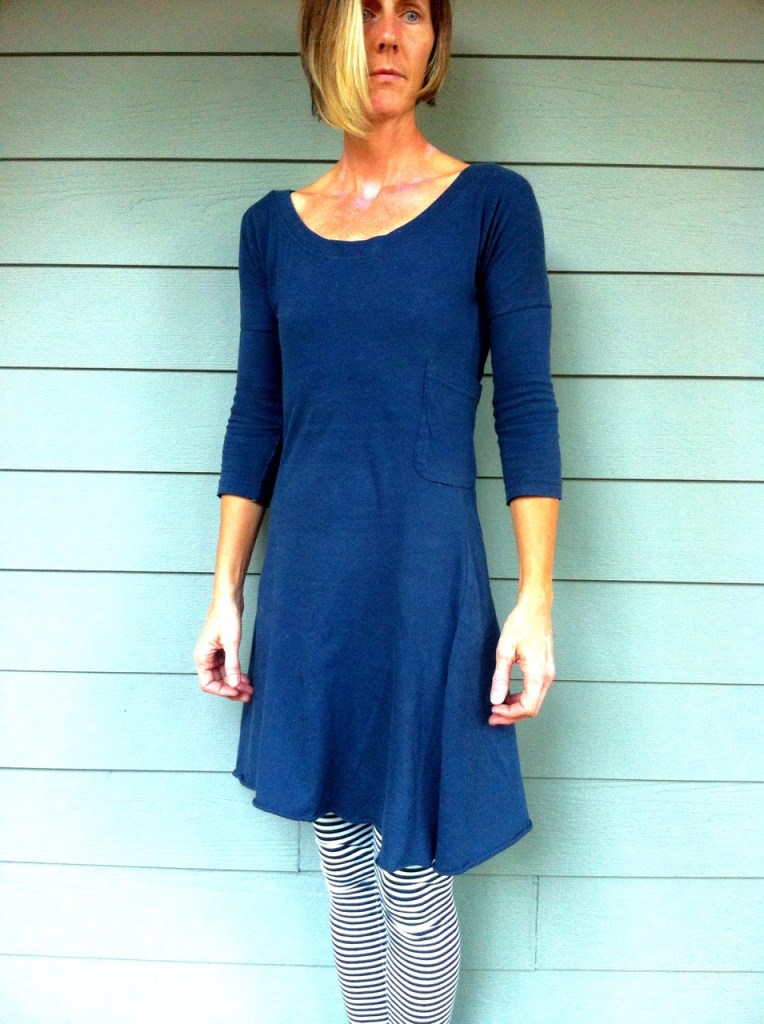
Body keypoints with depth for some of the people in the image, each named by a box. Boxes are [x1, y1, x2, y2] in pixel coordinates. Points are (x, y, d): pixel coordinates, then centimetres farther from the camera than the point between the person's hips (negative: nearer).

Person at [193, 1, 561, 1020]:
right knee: (343, 863, 17)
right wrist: (226, 595, 7)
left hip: (427, 584, -3)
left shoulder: (491, 202, -2)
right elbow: (256, 421, 9)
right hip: (306, 587, 4)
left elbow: (527, 411, -5)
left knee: (413, 877, 8)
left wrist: (537, 604, -10)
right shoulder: (273, 225, 8)